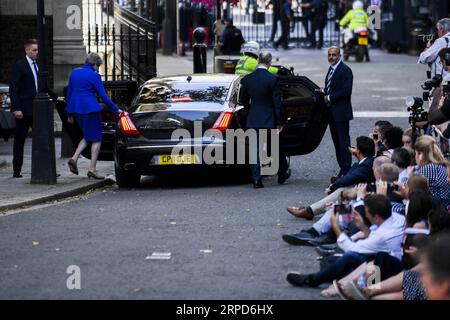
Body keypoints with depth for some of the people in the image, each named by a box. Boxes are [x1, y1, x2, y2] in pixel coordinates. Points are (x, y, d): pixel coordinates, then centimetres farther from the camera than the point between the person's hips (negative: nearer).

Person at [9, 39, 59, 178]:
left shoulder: (39, 66, 13)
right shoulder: (19, 66, -7)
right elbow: (13, 89, -12)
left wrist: (55, 98, 14)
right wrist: (16, 109, -19)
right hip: (24, 110, -6)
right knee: (19, 140, 2)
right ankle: (17, 170, 8)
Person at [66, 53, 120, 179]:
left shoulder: (74, 73, 11)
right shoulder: (93, 75, -10)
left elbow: (69, 93, 15)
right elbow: (103, 96, -11)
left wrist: (70, 114, 22)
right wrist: (116, 109, -1)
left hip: (77, 109, 7)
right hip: (90, 109, -7)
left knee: (88, 136, 21)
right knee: (96, 139, 2)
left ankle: (74, 158, 1)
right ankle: (92, 169, -2)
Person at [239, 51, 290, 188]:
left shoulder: (247, 79, -1)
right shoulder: (273, 79, -13)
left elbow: (243, 100, 9)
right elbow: (277, 103, -11)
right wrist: (279, 122, -4)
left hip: (252, 120, 2)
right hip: (269, 120, -2)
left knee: (255, 150, 4)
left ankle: (257, 179, -2)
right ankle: (283, 174, 28)